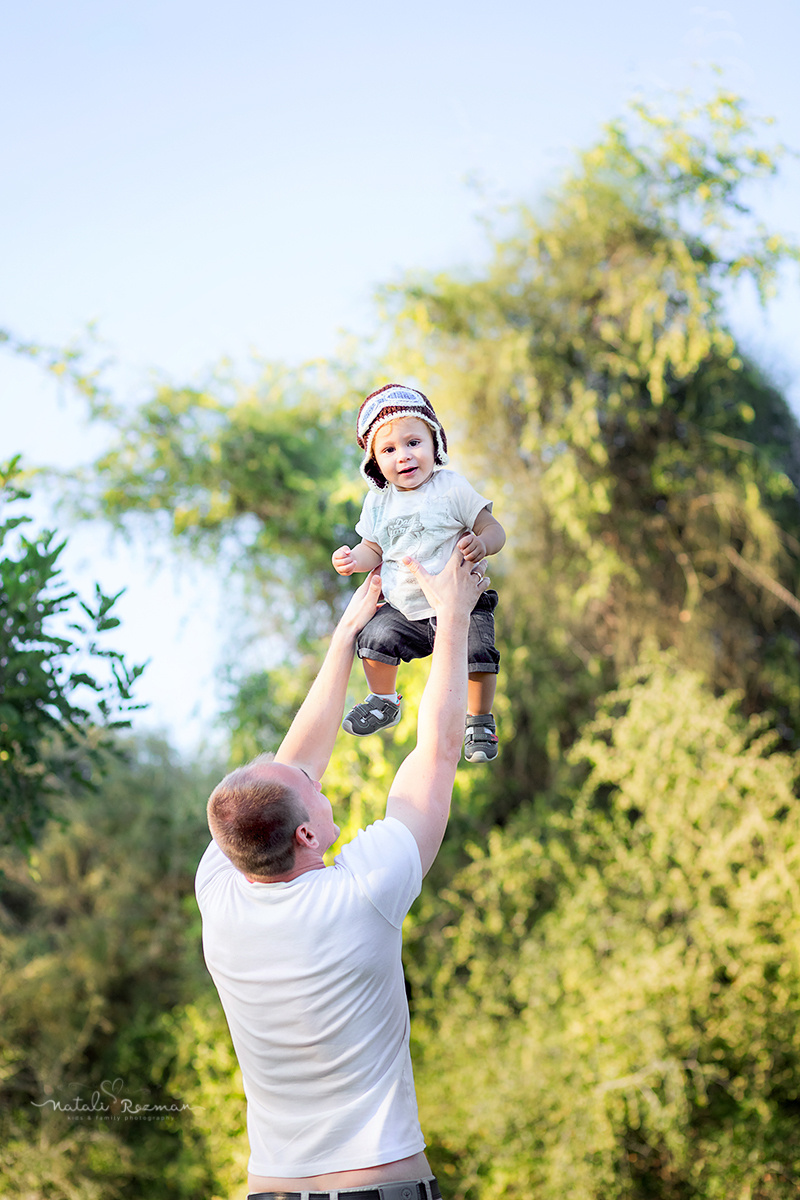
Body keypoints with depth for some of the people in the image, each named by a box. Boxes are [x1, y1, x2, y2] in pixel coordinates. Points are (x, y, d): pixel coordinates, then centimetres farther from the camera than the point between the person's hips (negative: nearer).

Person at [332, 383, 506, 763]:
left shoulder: (452, 488, -11)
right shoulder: (378, 502, 2)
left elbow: (493, 529, -8)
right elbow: (374, 548, 16)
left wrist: (480, 544, -31)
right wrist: (354, 559, -6)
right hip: (403, 609, 4)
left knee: (477, 655, -22)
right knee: (375, 641, -8)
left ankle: (479, 720, 7)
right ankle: (384, 703, 24)